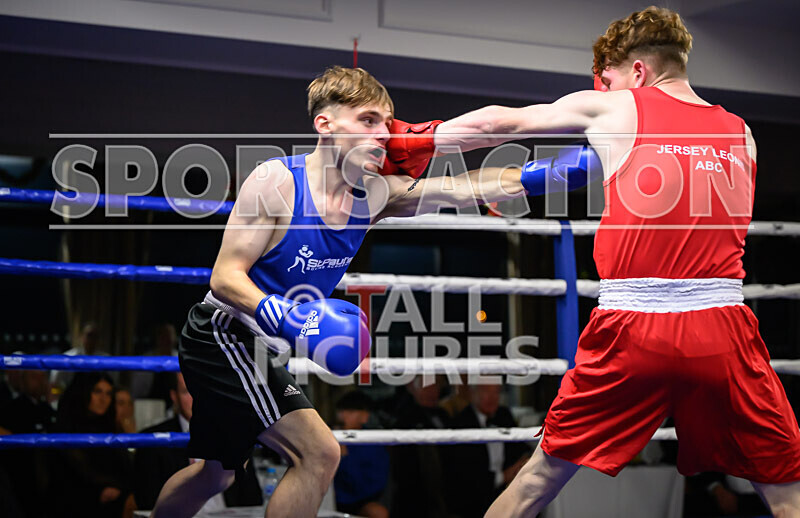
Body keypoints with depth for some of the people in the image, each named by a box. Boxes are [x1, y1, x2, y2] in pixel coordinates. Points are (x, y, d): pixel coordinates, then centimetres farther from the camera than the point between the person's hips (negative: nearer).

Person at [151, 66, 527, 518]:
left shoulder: (375, 195, -4)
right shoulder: (276, 181, -20)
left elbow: (465, 190, -13)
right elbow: (225, 276, -22)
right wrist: (281, 316, -39)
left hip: (255, 349, 9)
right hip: (224, 333, -8)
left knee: (216, 474, 24)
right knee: (318, 453, -20)